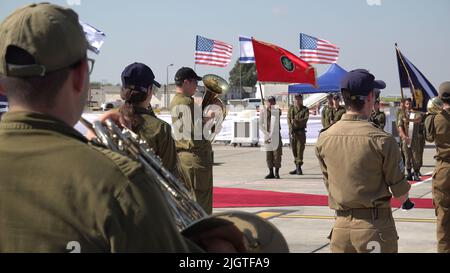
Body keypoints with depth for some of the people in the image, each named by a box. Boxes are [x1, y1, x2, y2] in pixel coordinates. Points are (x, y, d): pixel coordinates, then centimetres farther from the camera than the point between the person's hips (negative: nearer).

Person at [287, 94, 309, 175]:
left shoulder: (305, 109, 5)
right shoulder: (291, 108, 10)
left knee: (300, 149, -8)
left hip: (301, 131, -3)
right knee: (294, 150, 6)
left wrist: (296, 121, -25)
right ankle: (297, 167, 13)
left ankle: (299, 167, -7)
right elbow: (288, 119, 1)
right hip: (292, 131, 3)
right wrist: (291, 130, -12)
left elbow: (305, 119, -10)